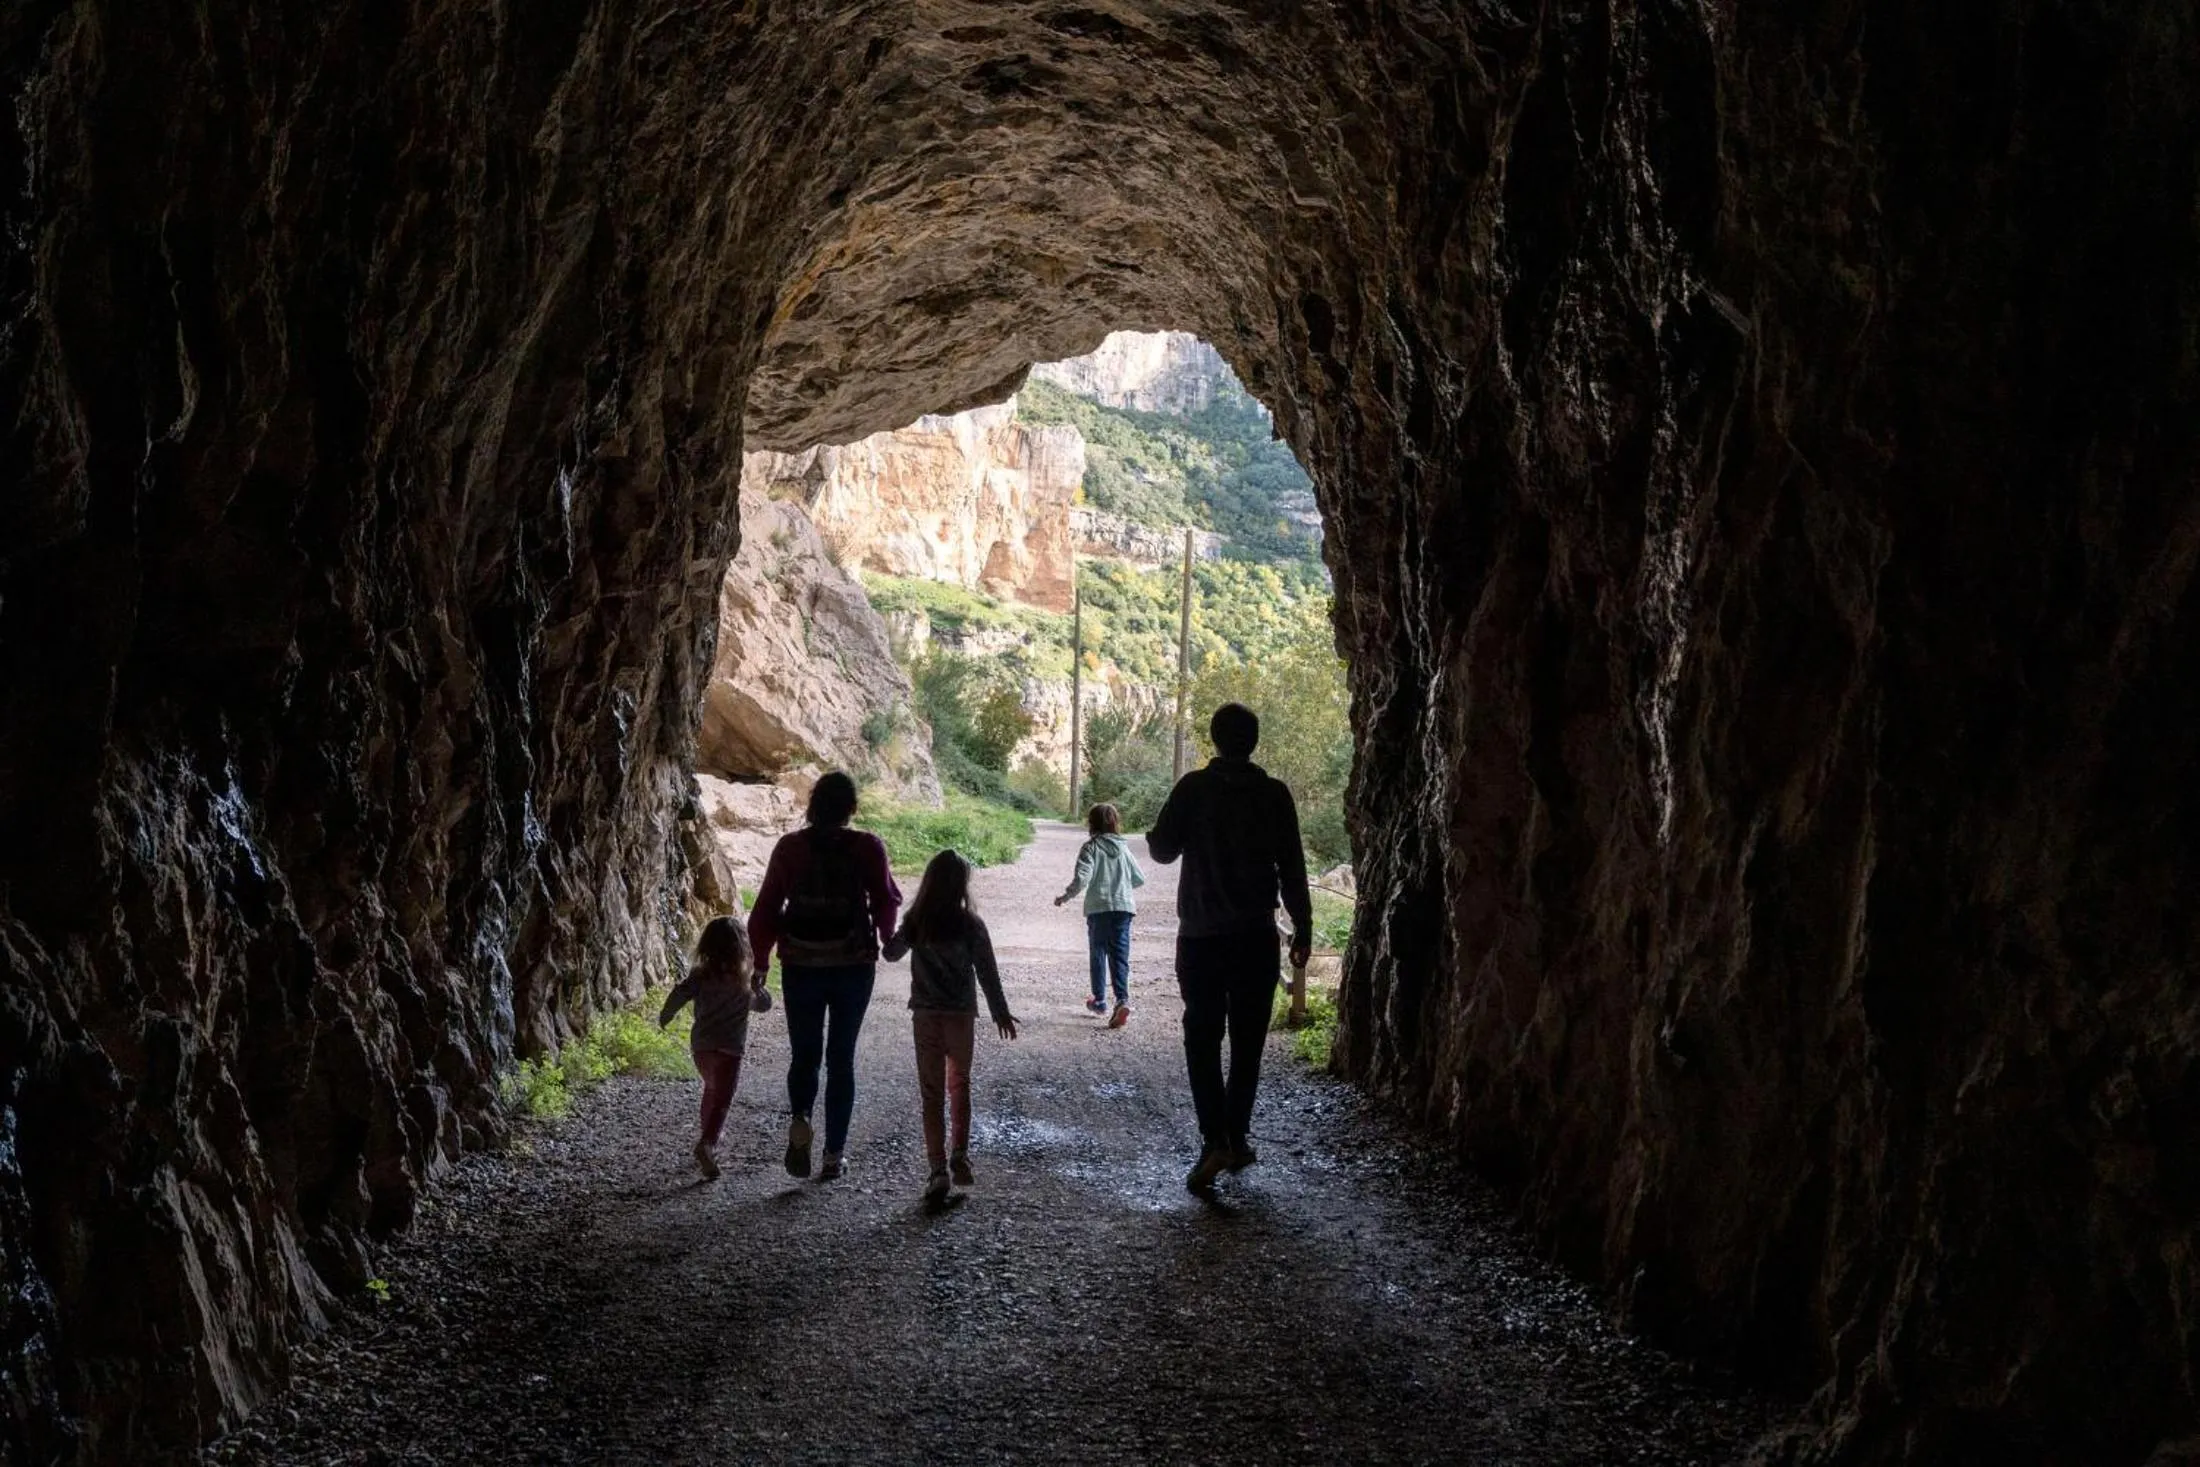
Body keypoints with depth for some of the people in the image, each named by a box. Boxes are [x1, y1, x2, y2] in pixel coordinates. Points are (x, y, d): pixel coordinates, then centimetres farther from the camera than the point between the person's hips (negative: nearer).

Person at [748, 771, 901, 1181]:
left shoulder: (790, 848, -3)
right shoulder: (867, 847, -7)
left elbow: (766, 909, -2)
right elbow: (886, 901, -3)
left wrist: (759, 964, 6)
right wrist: (888, 939, 18)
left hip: (801, 966, 1)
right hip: (854, 966, 0)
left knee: (804, 1054, 14)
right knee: (841, 1058, 11)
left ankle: (800, 1120, -13)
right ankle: (834, 1152, 10)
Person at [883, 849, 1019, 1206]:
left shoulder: (915, 923, -5)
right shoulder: (970, 925, -10)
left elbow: (891, 954, 11)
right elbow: (987, 972, -5)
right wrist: (1001, 1013, 4)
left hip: (926, 1016, 0)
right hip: (962, 1016, 0)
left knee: (932, 1093, 3)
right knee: (959, 1084, 21)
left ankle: (938, 1170, -4)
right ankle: (960, 1154, 18)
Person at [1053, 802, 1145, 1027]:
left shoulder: (1090, 848, -5)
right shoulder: (1123, 848, 7)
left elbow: (1081, 879, -16)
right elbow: (1140, 879, 13)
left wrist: (1065, 896, -3)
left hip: (1098, 909, -2)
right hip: (1123, 907, 2)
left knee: (1098, 954, 15)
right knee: (1120, 956, 0)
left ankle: (1100, 1000, 24)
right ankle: (1122, 1000, -18)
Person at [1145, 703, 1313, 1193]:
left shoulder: (1193, 788, -5)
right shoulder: (1273, 795, -2)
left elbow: (1162, 849, -4)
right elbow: (1292, 868, -1)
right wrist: (1303, 929, 7)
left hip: (1200, 936, -1)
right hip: (1255, 936, 1)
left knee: (1203, 1039, 1)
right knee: (1247, 1042, 12)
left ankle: (1215, 1142, -11)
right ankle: (1237, 1140, 16)